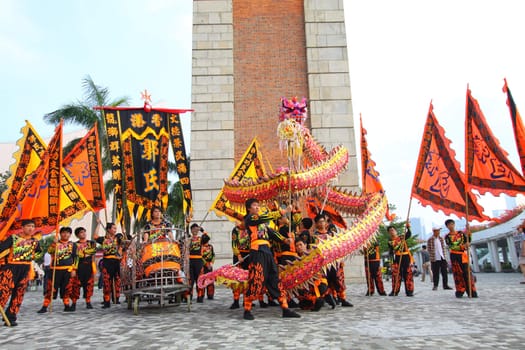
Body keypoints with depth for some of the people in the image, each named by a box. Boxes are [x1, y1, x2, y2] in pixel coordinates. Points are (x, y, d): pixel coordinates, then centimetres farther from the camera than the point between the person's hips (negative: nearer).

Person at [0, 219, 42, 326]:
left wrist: (32, 257, 10)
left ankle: (11, 317, 17)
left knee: (18, 293, 7)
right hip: (10, 267, -5)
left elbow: (40, 252, 28)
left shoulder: (34, 241, 10)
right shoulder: (13, 237, -4)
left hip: (25, 269, 5)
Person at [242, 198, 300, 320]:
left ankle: (285, 309, 9)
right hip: (257, 251, -8)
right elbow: (266, 217, -13)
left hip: (267, 252, 8)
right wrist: (284, 211, -14)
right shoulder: (249, 218, 0)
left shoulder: (261, 221, 25)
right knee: (255, 281, -8)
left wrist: (284, 239, 2)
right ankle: (247, 310, 5)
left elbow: (271, 232, 15)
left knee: (275, 280, 6)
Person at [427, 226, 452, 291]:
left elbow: (443, 248, 13)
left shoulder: (441, 239, 9)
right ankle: (435, 286, 10)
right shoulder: (430, 240, -5)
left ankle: (445, 285, 15)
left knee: (445, 272, 5)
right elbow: (429, 250, -3)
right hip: (435, 259, -4)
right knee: (435, 273, 0)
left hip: (442, 258, 4)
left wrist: (444, 256, 7)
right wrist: (431, 258, -8)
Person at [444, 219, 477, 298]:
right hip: (454, 256, -1)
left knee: (467, 273, -3)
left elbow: (468, 241, 7)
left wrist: (469, 233, -7)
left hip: (463, 255, 2)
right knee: (458, 274, -1)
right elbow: (451, 246, -11)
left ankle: (472, 292, 1)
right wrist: (462, 246, -23)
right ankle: (459, 292, 6)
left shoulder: (461, 233, 11)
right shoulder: (447, 237, 2)